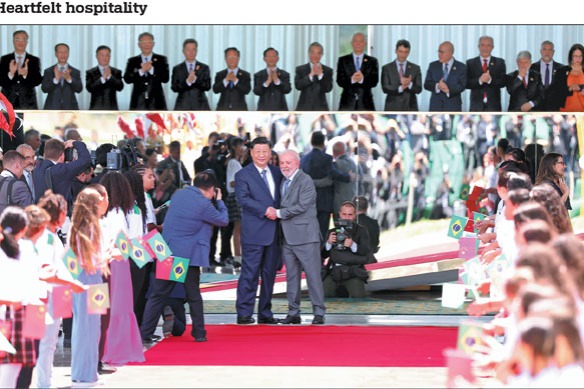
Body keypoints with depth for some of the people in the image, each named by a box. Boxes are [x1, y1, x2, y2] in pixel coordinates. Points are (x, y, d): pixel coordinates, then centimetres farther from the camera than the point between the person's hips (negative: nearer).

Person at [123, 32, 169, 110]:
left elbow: (165, 79, -4)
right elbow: (127, 79, -3)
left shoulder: (161, 59, 8)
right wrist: (141, 71, -17)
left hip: (157, 103, -1)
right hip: (138, 104, 1)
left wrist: (151, 69, -16)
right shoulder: (132, 61, 10)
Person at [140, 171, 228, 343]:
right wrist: (219, 201, 13)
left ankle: (145, 333, 0)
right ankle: (199, 333, 16)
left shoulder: (178, 194, 7)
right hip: (188, 256, -5)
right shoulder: (203, 204, -12)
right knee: (193, 295, 10)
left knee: (158, 294, 5)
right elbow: (224, 220, -1)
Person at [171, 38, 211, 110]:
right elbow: (174, 87, -2)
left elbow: (207, 86, -2)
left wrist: (195, 79, -20)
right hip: (182, 107, 0)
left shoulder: (204, 68, 9)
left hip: (200, 107, 0)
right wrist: (187, 81, -20)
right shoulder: (177, 69, 9)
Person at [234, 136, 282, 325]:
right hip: (254, 231, -5)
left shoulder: (277, 173, 15)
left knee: (269, 273, 9)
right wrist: (265, 210, -20)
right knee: (250, 272, -7)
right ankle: (244, 313, -3)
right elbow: (243, 198, -14)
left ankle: (265, 313, 15)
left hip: (274, 231, 5)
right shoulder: (243, 175, -1)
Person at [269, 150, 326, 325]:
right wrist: (273, 212, 4)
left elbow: (303, 206, -17)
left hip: (305, 235, -8)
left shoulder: (305, 180, -8)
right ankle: (293, 313, 14)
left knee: (313, 275, -5)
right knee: (291, 276, 9)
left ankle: (319, 313, -2)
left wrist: (279, 213, -13)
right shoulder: (283, 181, 17)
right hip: (287, 237, 8)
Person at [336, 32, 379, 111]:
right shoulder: (343, 60, 9)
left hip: (365, 102, 0)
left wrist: (363, 79, -21)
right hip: (347, 104, 0)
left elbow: (374, 81, -1)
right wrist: (351, 80, -20)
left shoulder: (372, 61, 9)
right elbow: (340, 81, 0)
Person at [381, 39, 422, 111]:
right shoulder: (386, 68, 6)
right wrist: (400, 88, -21)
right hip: (392, 108, -1)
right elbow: (385, 88, -5)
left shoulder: (415, 68, 9)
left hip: (410, 108, 1)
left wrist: (409, 84, -20)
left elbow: (418, 89, 3)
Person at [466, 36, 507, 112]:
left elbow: (503, 82, -1)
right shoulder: (470, 63, 8)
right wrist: (479, 80, -18)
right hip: (477, 105, 0)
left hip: (493, 105, 0)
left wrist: (490, 80, -19)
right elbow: (467, 83, -1)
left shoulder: (499, 62, 9)